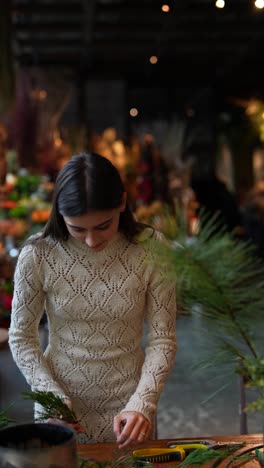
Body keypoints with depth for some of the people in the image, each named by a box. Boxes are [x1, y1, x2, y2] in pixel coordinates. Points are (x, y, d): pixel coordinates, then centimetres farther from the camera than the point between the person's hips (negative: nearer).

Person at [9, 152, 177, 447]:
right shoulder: (37, 255, -16)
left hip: (128, 406, 0)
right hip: (60, 405, 0)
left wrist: (142, 405, -22)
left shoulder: (151, 250, -16)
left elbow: (162, 339, -11)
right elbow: (21, 337, -6)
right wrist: (54, 397, -16)